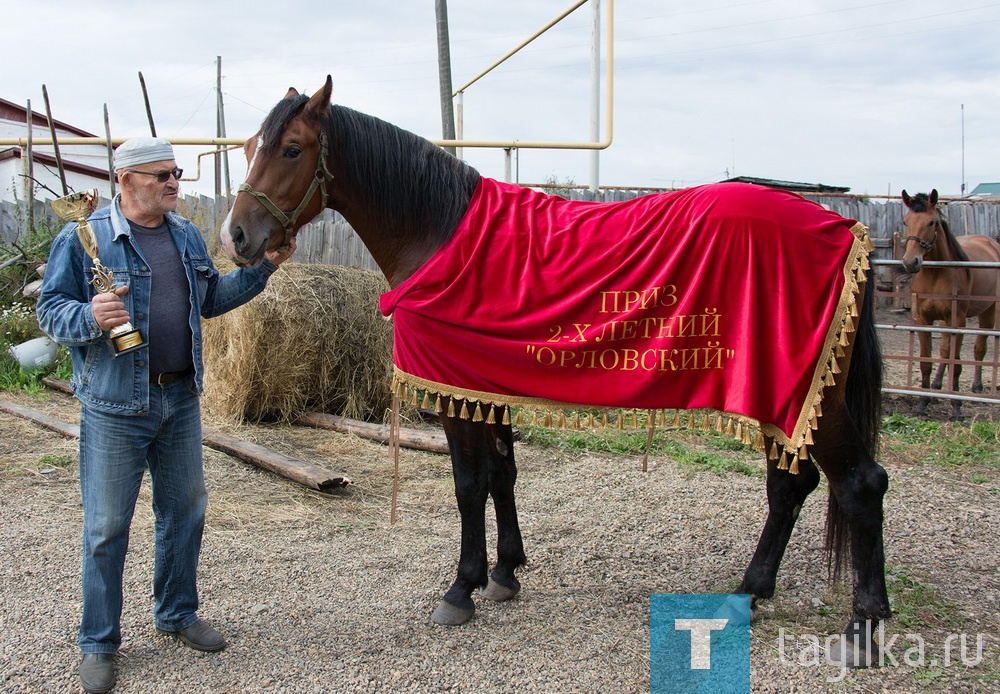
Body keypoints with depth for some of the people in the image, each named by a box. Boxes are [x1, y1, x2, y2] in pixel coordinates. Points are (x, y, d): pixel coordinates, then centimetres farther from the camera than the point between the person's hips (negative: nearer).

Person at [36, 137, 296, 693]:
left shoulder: (188, 235, 10)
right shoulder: (83, 237, -9)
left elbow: (211, 298, 19)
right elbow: (50, 310, -9)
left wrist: (263, 267, 10)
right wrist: (90, 318, -29)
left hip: (182, 398, 6)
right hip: (115, 406, -6)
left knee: (185, 511, 15)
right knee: (107, 526, 2)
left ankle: (178, 613, 34)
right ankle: (99, 642, 16)